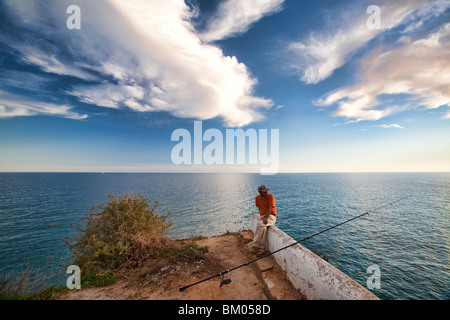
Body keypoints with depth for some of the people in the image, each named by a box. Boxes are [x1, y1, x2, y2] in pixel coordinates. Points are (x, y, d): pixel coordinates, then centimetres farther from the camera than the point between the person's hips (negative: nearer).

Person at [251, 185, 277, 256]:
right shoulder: (257, 198, 7)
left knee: (260, 225, -32)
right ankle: (262, 249, -23)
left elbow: (270, 208, -15)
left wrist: (266, 217, -27)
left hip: (271, 216, -3)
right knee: (263, 228, -30)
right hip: (262, 216, 4)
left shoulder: (270, 196, -6)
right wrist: (262, 216, -2)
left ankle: (255, 246, -23)